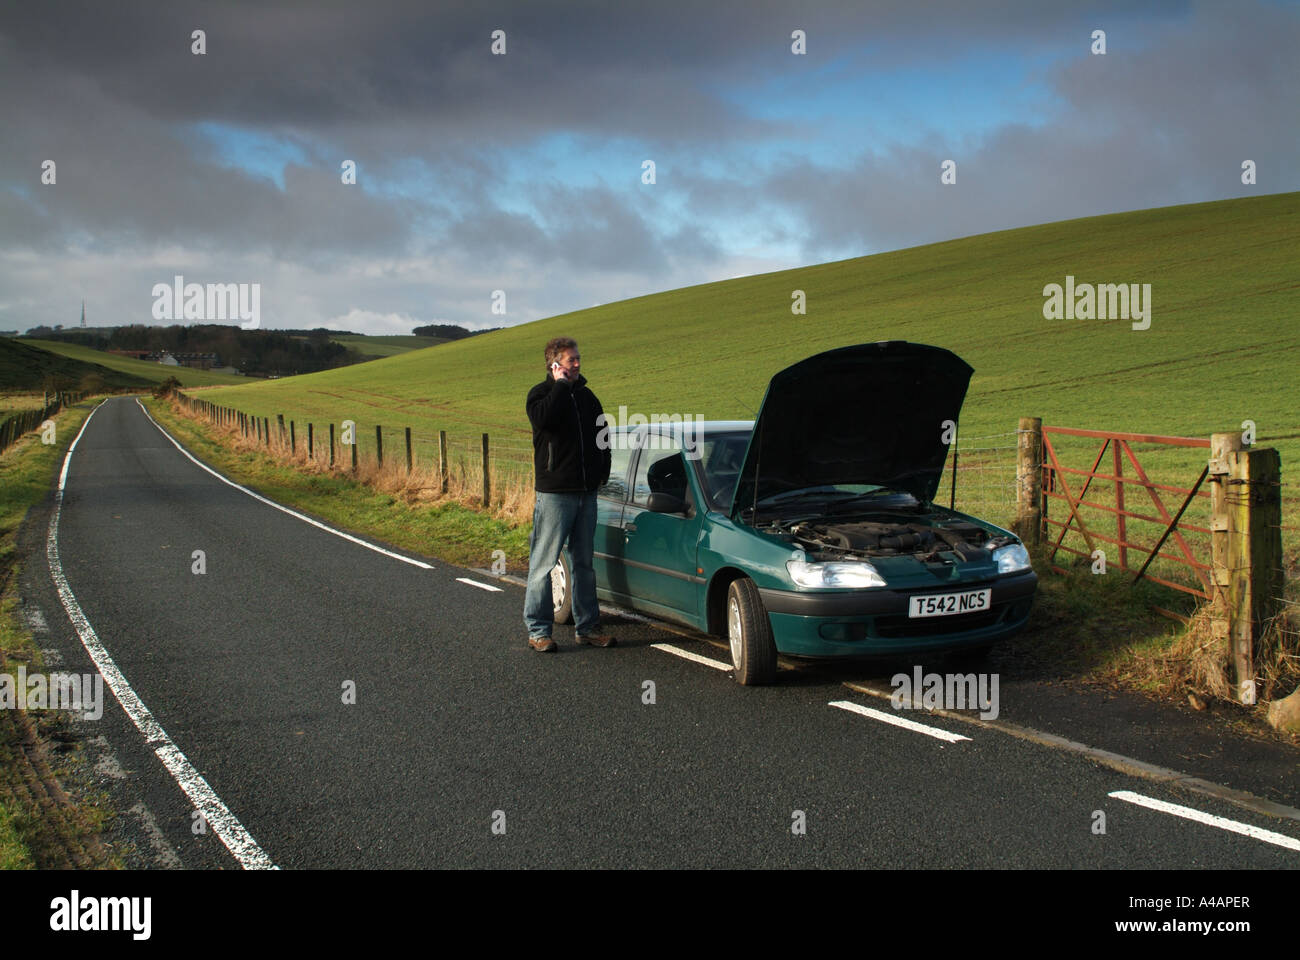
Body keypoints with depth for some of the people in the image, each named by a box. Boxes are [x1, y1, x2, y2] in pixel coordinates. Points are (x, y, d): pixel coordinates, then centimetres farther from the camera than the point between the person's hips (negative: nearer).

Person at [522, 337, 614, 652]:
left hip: (586, 492, 6)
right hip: (554, 492, -6)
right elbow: (544, 418, -27)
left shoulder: (586, 396, 13)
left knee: (584, 562, 12)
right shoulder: (541, 393, -3)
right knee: (544, 561, -3)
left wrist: (603, 470, 12)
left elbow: (601, 434, 22)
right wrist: (561, 384, -17)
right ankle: (538, 630, 3)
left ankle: (587, 626, 20)